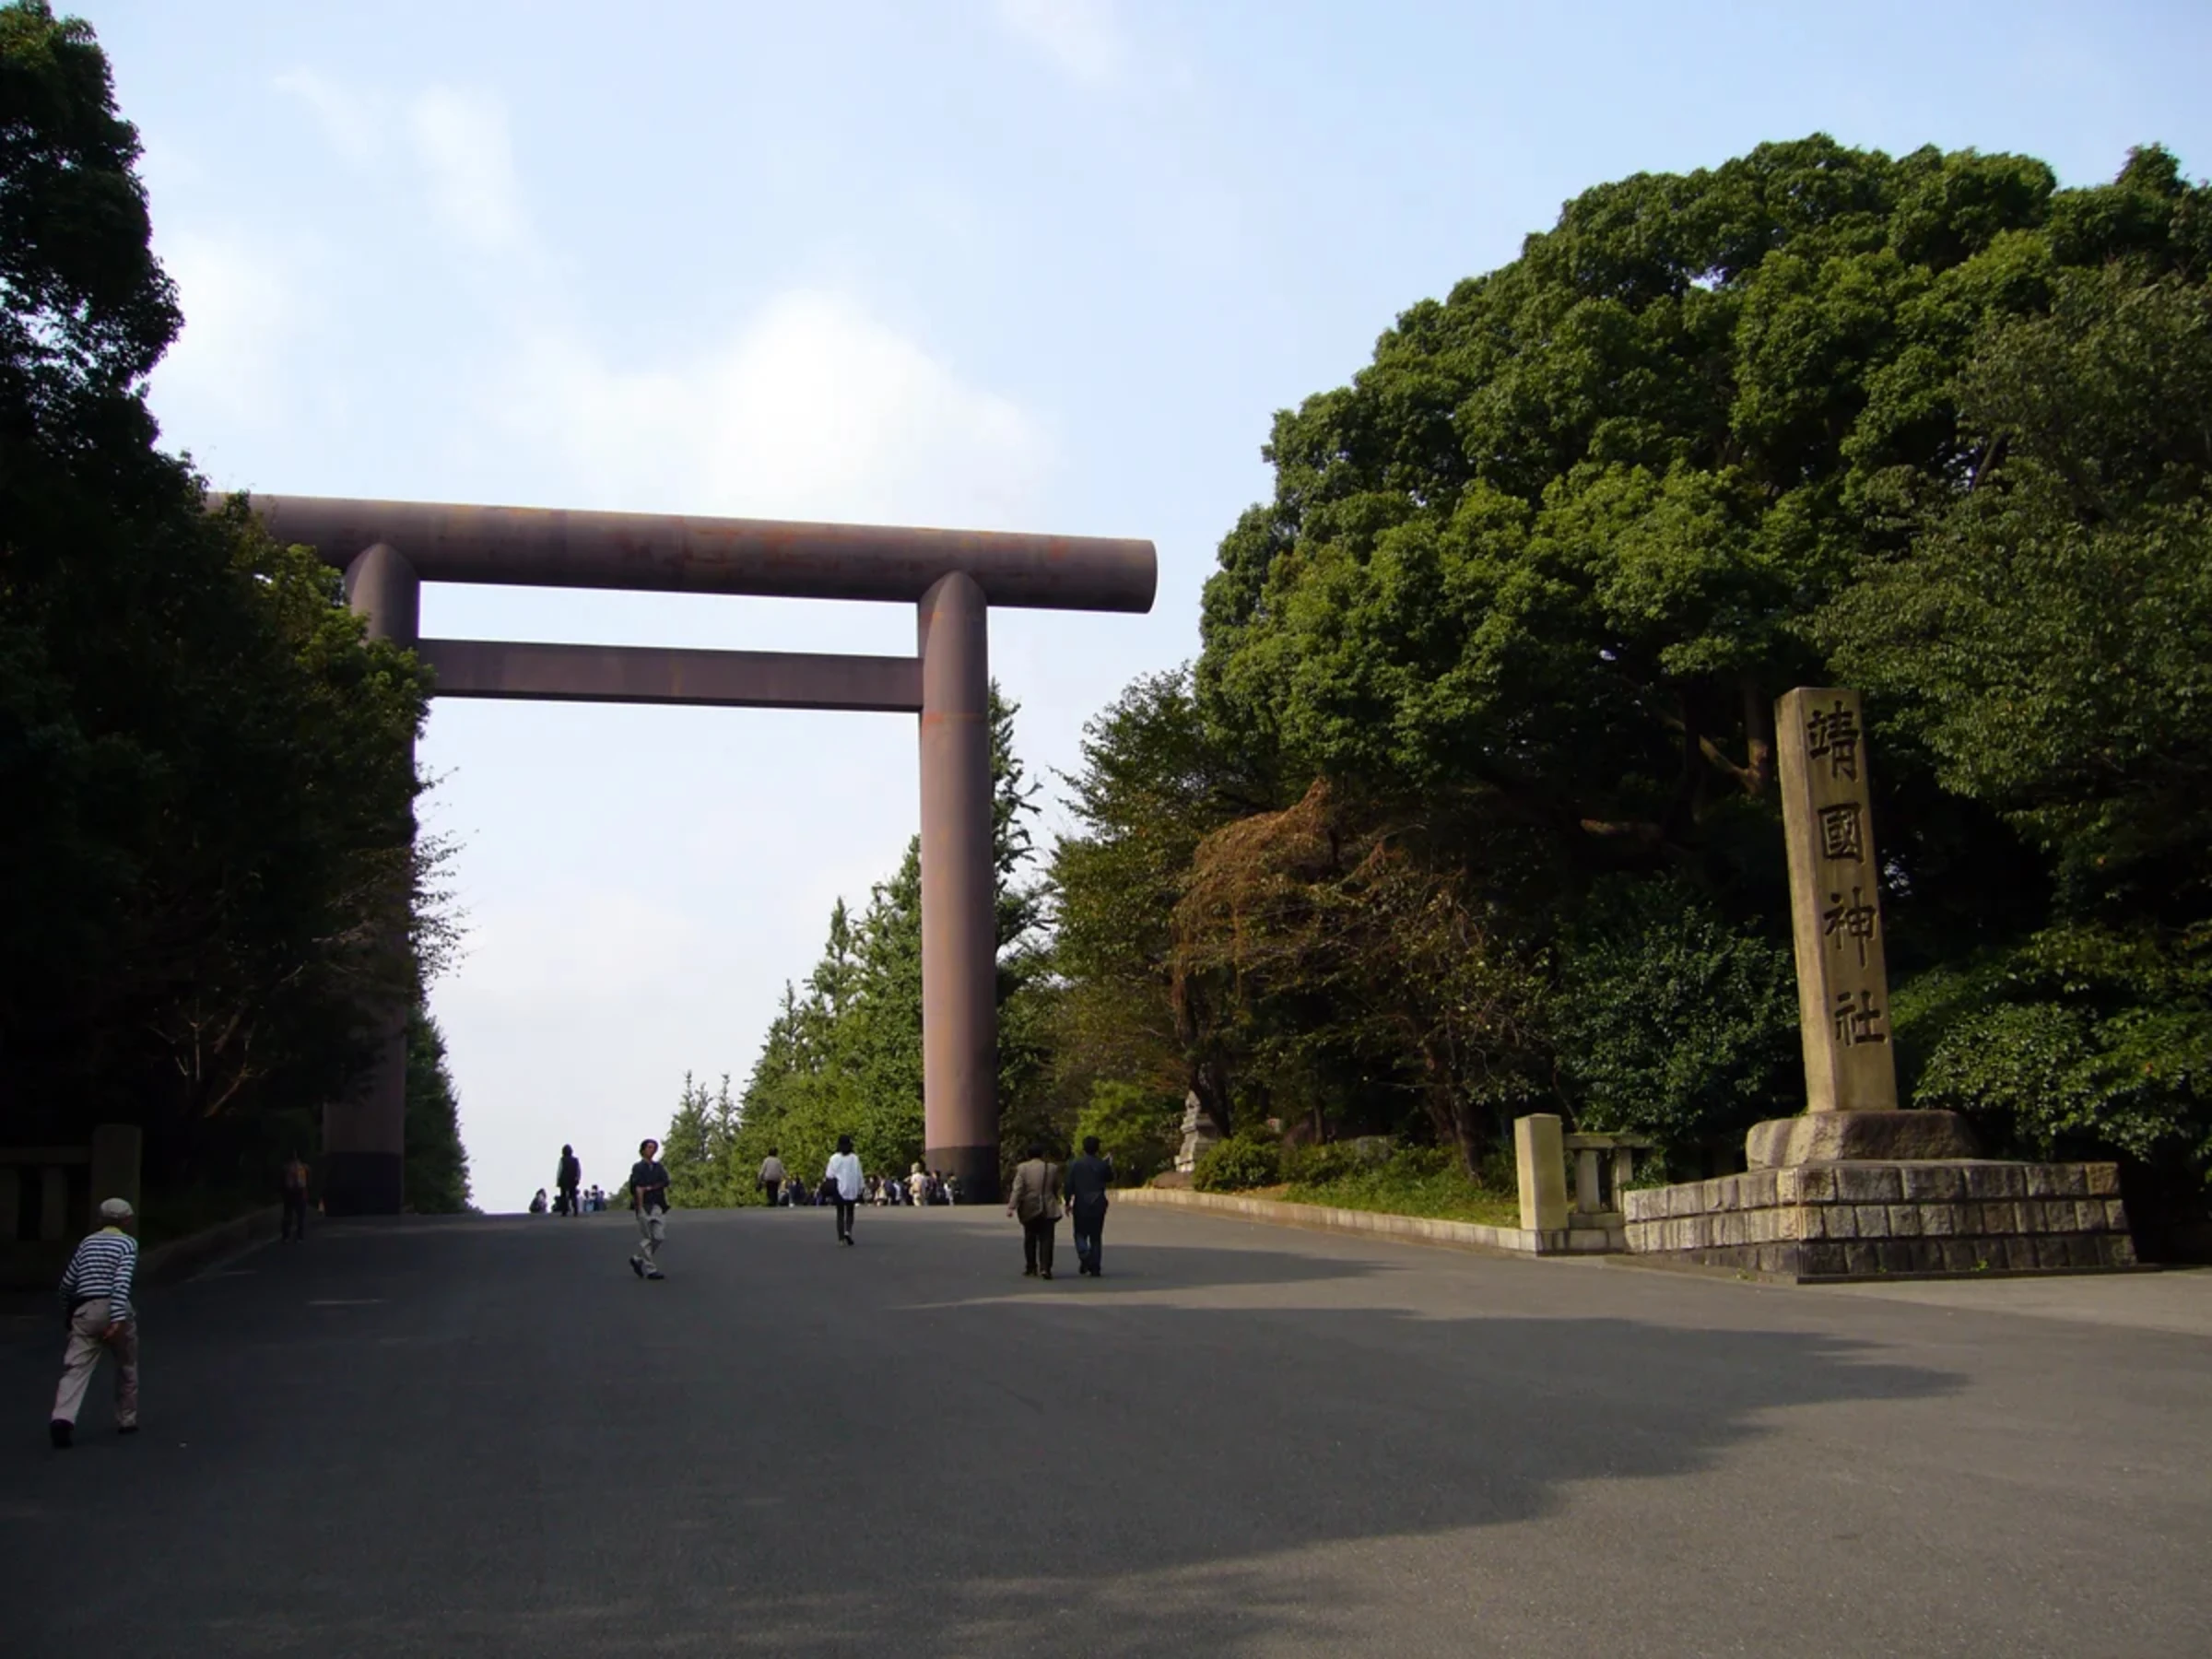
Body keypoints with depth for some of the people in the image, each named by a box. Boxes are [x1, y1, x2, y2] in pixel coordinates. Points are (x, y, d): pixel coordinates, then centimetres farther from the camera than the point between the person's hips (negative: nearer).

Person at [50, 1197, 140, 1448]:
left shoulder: (88, 1242, 16)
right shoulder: (128, 1243, 1)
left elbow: (68, 1282, 18)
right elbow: (122, 1281, -14)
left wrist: (68, 1313, 34)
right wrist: (118, 1319, -21)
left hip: (85, 1310, 3)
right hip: (113, 1309, -3)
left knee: (76, 1368, -7)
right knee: (126, 1367, 16)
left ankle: (63, 1418, -28)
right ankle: (126, 1421, 22)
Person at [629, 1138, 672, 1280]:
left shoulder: (659, 1167, 15)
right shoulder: (638, 1167, -2)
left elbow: (664, 1184, 3)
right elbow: (638, 1189, -10)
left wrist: (649, 1188, -12)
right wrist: (640, 1208, -17)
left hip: (658, 1206, 5)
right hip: (645, 1206, -5)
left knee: (660, 1237, 1)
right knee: (646, 1238, -3)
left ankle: (639, 1260, 19)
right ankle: (650, 1269, 0)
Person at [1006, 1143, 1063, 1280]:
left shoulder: (1022, 1168, -5)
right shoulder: (1052, 1168, 0)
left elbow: (1017, 1189, -11)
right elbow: (1057, 1188, 10)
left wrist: (1011, 1206, -13)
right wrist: (1055, 1202, 25)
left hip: (1029, 1209, 0)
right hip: (1048, 1210, 0)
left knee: (1030, 1239, 14)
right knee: (1046, 1239, -1)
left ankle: (1031, 1268, 19)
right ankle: (1045, 1268, -14)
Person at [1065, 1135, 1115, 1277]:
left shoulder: (1075, 1165, -4)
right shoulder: (1103, 1165, -2)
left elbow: (1069, 1185, -4)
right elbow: (1110, 1180, 14)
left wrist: (1068, 1203, 4)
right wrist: (1110, 1165, 25)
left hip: (1081, 1205, -1)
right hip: (1098, 1205, 1)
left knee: (1080, 1233, 10)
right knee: (1095, 1236, 8)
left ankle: (1084, 1255, -19)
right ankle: (1094, 1268, 5)